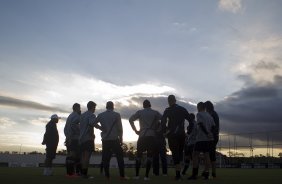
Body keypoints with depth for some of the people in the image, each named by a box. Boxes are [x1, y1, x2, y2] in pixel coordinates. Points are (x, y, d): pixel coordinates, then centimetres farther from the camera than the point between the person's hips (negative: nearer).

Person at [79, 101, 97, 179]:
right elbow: (91, 123, -27)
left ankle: (82, 172, 16)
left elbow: (79, 126, 17)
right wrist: (92, 134, -16)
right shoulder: (92, 115, -8)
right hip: (88, 138, -8)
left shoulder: (82, 115, 18)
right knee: (87, 156, -6)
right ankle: (85, 174, -7)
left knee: (83, 156, 13)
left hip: (81, 138, 8)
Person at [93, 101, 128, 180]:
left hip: (105, 139, 2)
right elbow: (120, 128, -2)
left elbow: (94, 123, -5)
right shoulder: (117, 115, 0)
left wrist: (101, 128, 6)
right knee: (120, 157, 4)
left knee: (106, 157, 6)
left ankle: (107, 176, 4)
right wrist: (121, 139, 4)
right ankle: (122, 176, 1)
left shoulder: (101, 115, 6)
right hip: (115, 139, -2)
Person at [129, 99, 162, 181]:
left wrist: (135, 130, 3)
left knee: (139, 156, 11)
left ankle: (136, 175, 9)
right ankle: (146, 176, -1)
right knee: (149, 156, 3)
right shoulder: (155, 112, 7)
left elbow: (131, 119, -1)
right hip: (152, 136, 0)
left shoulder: (140, 112, 6)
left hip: (142, 135, 1)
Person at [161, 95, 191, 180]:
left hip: (172, 135, -3)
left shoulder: (167, 110, -3)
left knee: (175, 153, -1)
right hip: (181, 134, 3)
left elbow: (163, 122, -13)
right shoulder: (183, 109, 8)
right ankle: (178, 173, 14)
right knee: (180, 152, 14)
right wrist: (189, 131, 14)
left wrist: (165, 131, 0)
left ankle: (178, 174, -5)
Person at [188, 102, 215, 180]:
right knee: (206, 155, 8)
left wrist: (207, 133, -17)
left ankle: (194, 174, -8)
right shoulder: (209, 115, 16)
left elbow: (201, 124, -16)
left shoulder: (199, 114, -4)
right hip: (209, 139, 7)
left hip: (201, 138, -7)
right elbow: (213, 126, 11)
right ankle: (206, 173, 7)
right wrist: (209, 133, 12)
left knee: (195, 155, -3)